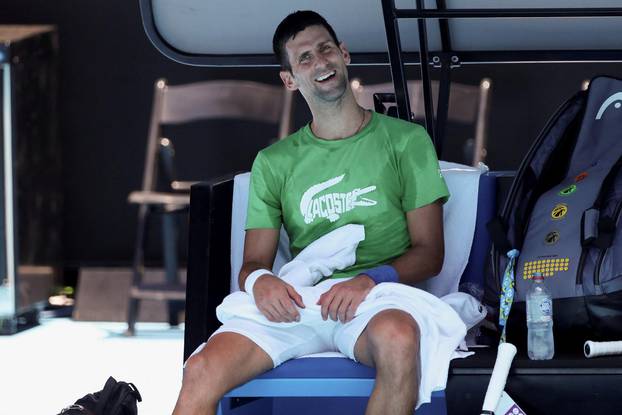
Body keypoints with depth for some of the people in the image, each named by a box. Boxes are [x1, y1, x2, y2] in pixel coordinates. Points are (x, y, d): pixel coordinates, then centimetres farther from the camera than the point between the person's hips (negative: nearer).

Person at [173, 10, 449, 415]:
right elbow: (253, 262, 17)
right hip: (295, 302, 2)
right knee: (202, 371, -28)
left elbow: (430, 252, 7)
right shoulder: (274, 162, 21)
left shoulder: (405, 140, 13)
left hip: (376, 302, -2)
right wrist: (259, 280, -10)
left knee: (398, 336, -41)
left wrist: (371, 279, -14)